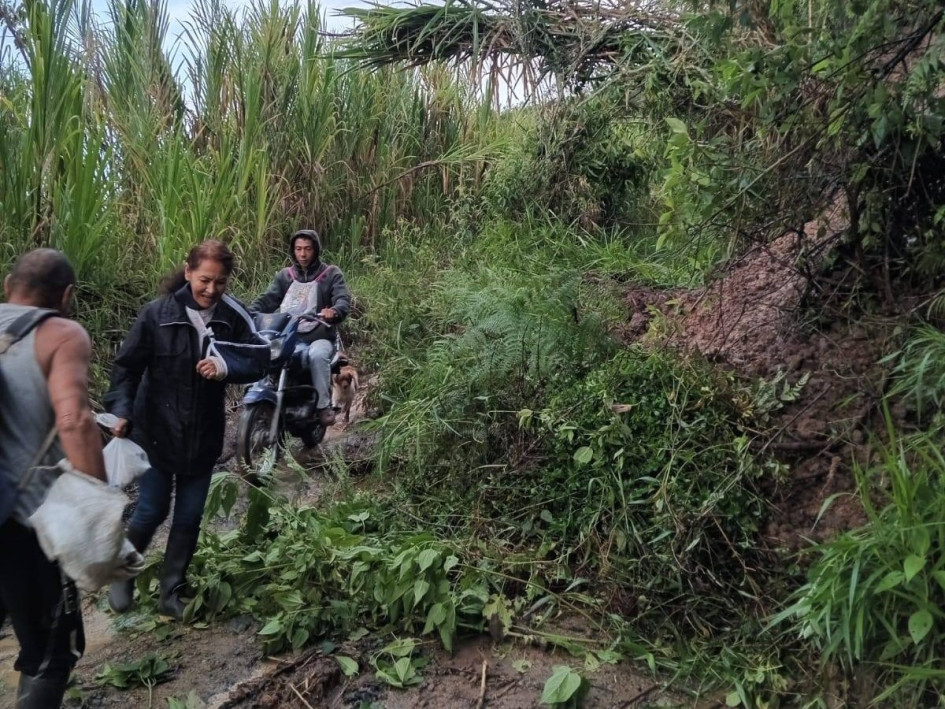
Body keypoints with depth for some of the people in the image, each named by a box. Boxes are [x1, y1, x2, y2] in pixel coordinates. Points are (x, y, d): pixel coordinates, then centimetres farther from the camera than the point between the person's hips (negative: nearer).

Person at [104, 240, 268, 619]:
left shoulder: (233, 316, -9)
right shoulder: (157, 314, -14)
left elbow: (260, 359, -7)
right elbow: (127, 366, -9)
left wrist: (226, 366, -25)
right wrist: (122, 411, -21)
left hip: (203, 436, 2)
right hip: (156, 432, -2)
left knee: (189, 518, 12)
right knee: (152, 512, 8)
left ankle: (171, 592, 31)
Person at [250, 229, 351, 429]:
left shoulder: (331, 274, 8)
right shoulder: (284, 276, 19)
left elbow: (343, 300, -9)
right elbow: (267, 300, 7)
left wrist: (334, 311, -34)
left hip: (319, 337, -3)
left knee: (317, 356, -36)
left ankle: (324, 405, -21)